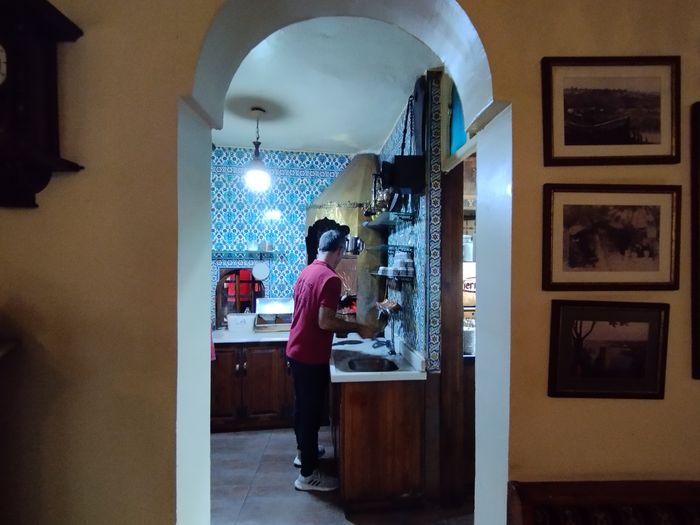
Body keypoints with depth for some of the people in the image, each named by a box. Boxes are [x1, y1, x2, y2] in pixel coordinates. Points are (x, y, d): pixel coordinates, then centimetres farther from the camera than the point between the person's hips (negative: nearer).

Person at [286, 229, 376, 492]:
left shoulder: (306, 272, 8)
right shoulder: (331, 279, -20)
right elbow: (325, 322, -25)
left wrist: (341, 323, 25)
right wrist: (358, 327, -13)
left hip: (296, 350, 9)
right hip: (312, 356, -9)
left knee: (302, 406, 22)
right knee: (311, 411, 2)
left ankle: (303, 452, 40)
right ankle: (308, 474, 14)